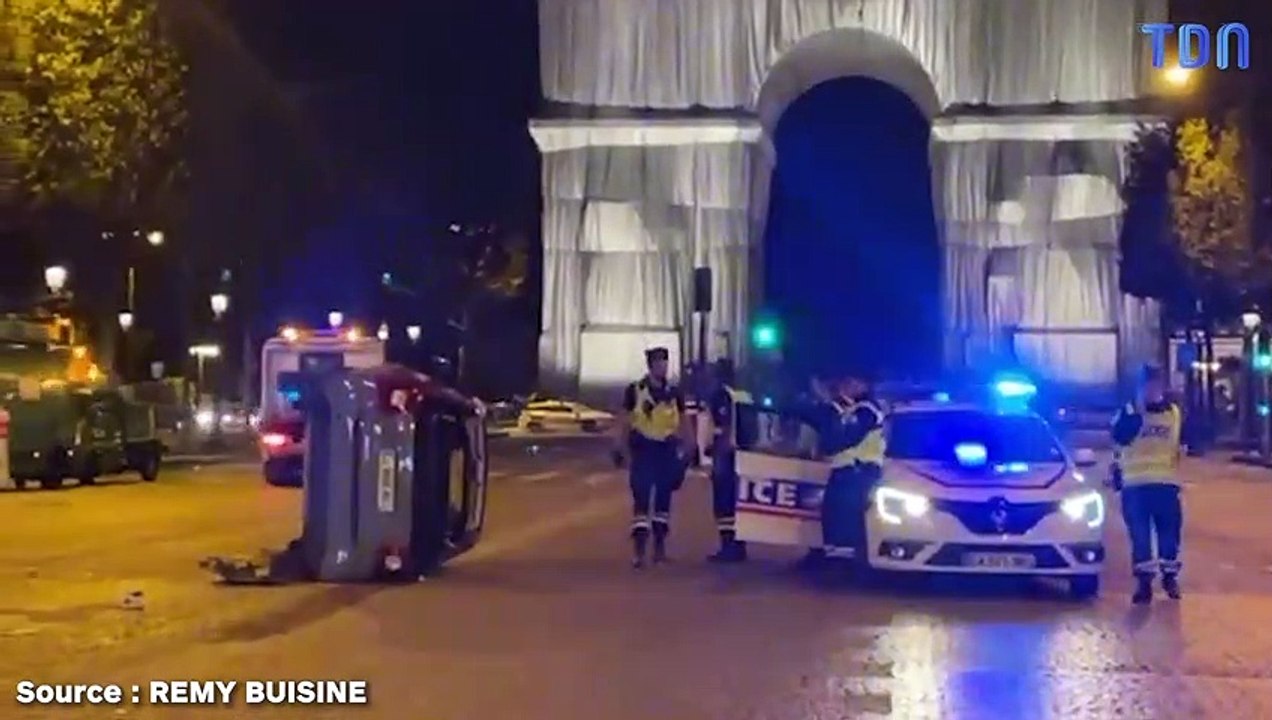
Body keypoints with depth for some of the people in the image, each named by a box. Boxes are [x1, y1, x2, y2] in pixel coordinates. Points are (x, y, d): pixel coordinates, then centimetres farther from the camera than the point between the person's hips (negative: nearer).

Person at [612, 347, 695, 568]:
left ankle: (660, 546, 20)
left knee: (663, 498, 10)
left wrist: (687, 450, 8)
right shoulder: (634, 390, -2)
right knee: (641, 498, -8)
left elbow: (684, 423, 12)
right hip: (643, 448, -3)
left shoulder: (674, 392, 6)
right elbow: (624, 422, 1)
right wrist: (620, 449, -3)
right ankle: (638, 549, -9)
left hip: (667, 449, 3)